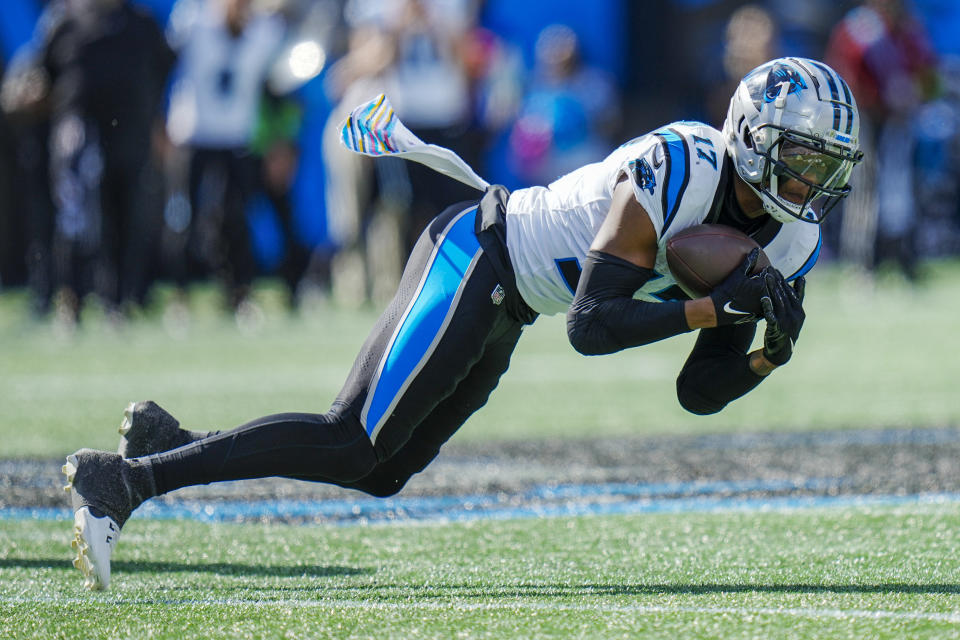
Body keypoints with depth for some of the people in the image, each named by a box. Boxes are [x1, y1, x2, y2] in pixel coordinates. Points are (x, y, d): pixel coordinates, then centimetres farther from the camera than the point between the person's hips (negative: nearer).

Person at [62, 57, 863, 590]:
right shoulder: (678, 171, -25)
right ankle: (123, 479, -15)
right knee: (355, 443, -16)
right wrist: (720, 308, -30)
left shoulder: (784, 241, 2)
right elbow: (592, 325, -28)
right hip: (475, 258, -9)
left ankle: (169, 440, 15)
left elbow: (699, 392, 4)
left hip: (504, 312, 9)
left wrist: (771, 356, -14)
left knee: (380, 468, 8)